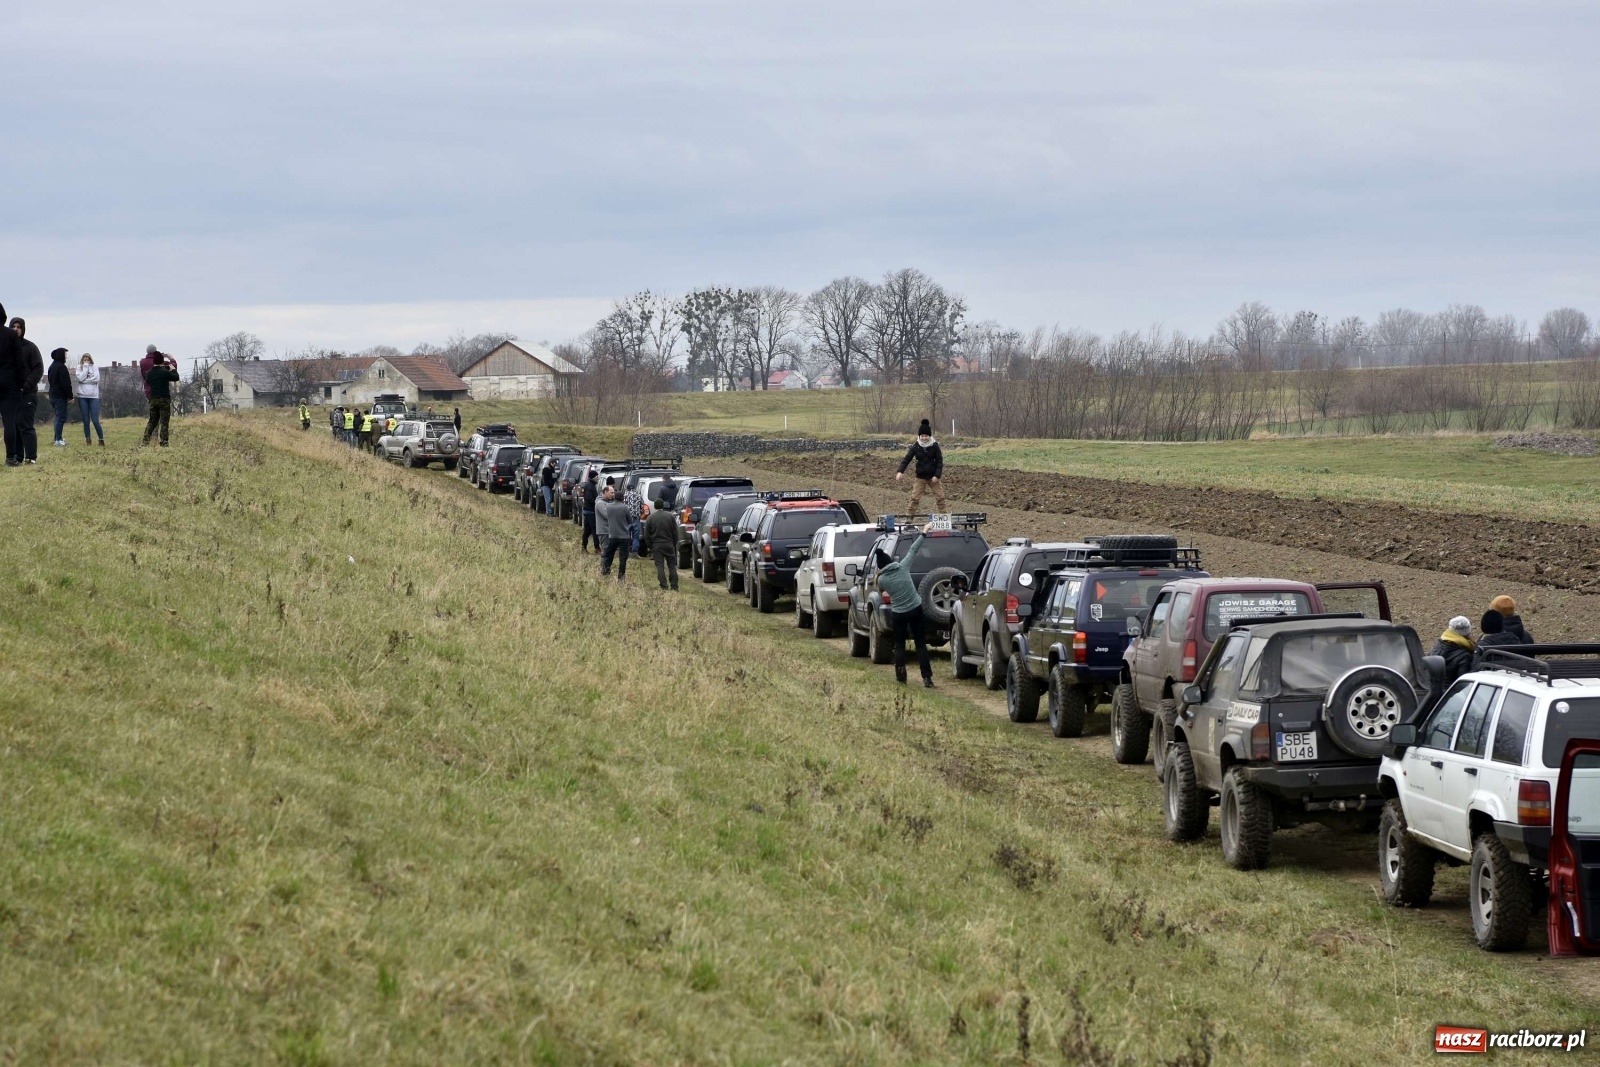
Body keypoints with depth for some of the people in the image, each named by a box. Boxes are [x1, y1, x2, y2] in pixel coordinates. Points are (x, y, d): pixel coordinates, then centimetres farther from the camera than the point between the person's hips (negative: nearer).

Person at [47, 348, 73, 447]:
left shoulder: (52, 367, 14)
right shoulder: (61, 367, -15)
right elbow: (66, 384, -18)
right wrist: (70, 396, -13)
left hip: (53, 395, 9)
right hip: (60, 396, -9)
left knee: (59, 417, 17)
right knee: (61, 417, -8)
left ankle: (57, 438, 19)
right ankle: (58, 440, -11)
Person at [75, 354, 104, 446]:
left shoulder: (95, 368, 6)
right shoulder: (80, 368, 8)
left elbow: (96, 379, -8)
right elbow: (81, 378, -10)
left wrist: (85, 380, -7)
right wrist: (85, 367, -6)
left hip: (93, 396, -1)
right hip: (82, 396, 1)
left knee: (95, 420, -8)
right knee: (86, 420, 2)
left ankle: (101, 439, -1)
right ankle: (87, 440, 8)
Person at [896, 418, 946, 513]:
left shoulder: (935, 446, -8)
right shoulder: (916, 447, -7)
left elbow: (939, 461, -5)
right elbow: (907, 459, -9)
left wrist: (937, 475, -14)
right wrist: (900, 471, -22)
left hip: (933, 476, 0)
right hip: (920, 477, 0)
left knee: (940, 497, 4)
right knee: (915, 497, -1)